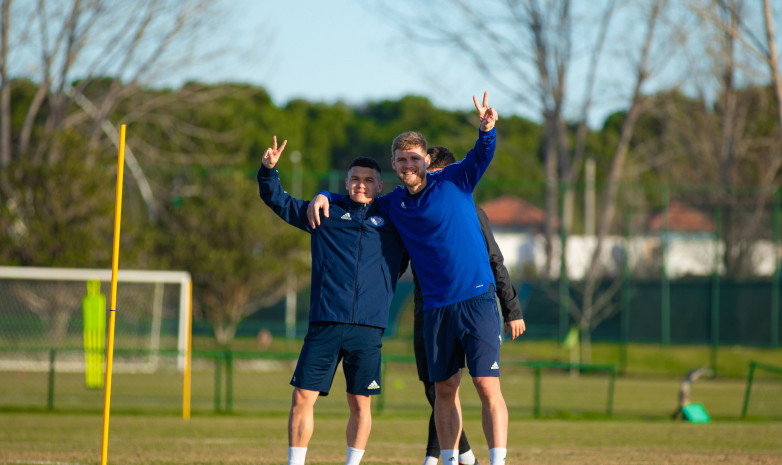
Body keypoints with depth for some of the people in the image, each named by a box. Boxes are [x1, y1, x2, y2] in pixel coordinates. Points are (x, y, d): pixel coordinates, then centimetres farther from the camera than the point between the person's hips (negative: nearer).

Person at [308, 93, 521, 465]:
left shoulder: (454, 181, 1)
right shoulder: (392, 205, 11)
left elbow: (482, 154, -12)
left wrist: (486, 130, -33)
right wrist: (323, 196, 8)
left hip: (478, 299, -4)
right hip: (436, 307, 4)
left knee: (487, 385, -11)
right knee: (445, 388, 8)